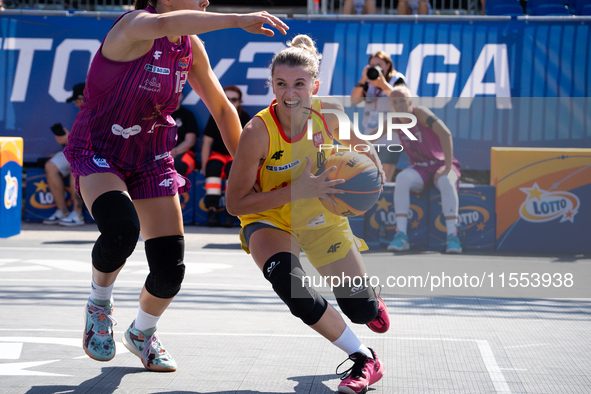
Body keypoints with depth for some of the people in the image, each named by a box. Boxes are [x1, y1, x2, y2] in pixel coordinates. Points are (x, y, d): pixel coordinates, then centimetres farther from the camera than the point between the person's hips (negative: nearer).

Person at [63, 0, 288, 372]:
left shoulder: (191, 45, -1)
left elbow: (222, 108, 10)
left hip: (150, 159, 6)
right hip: (97, 153, -6)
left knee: (170, 267, -4)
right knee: (121, 229, -34)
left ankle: (142, 334, 28)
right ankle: (99, 306, -2)